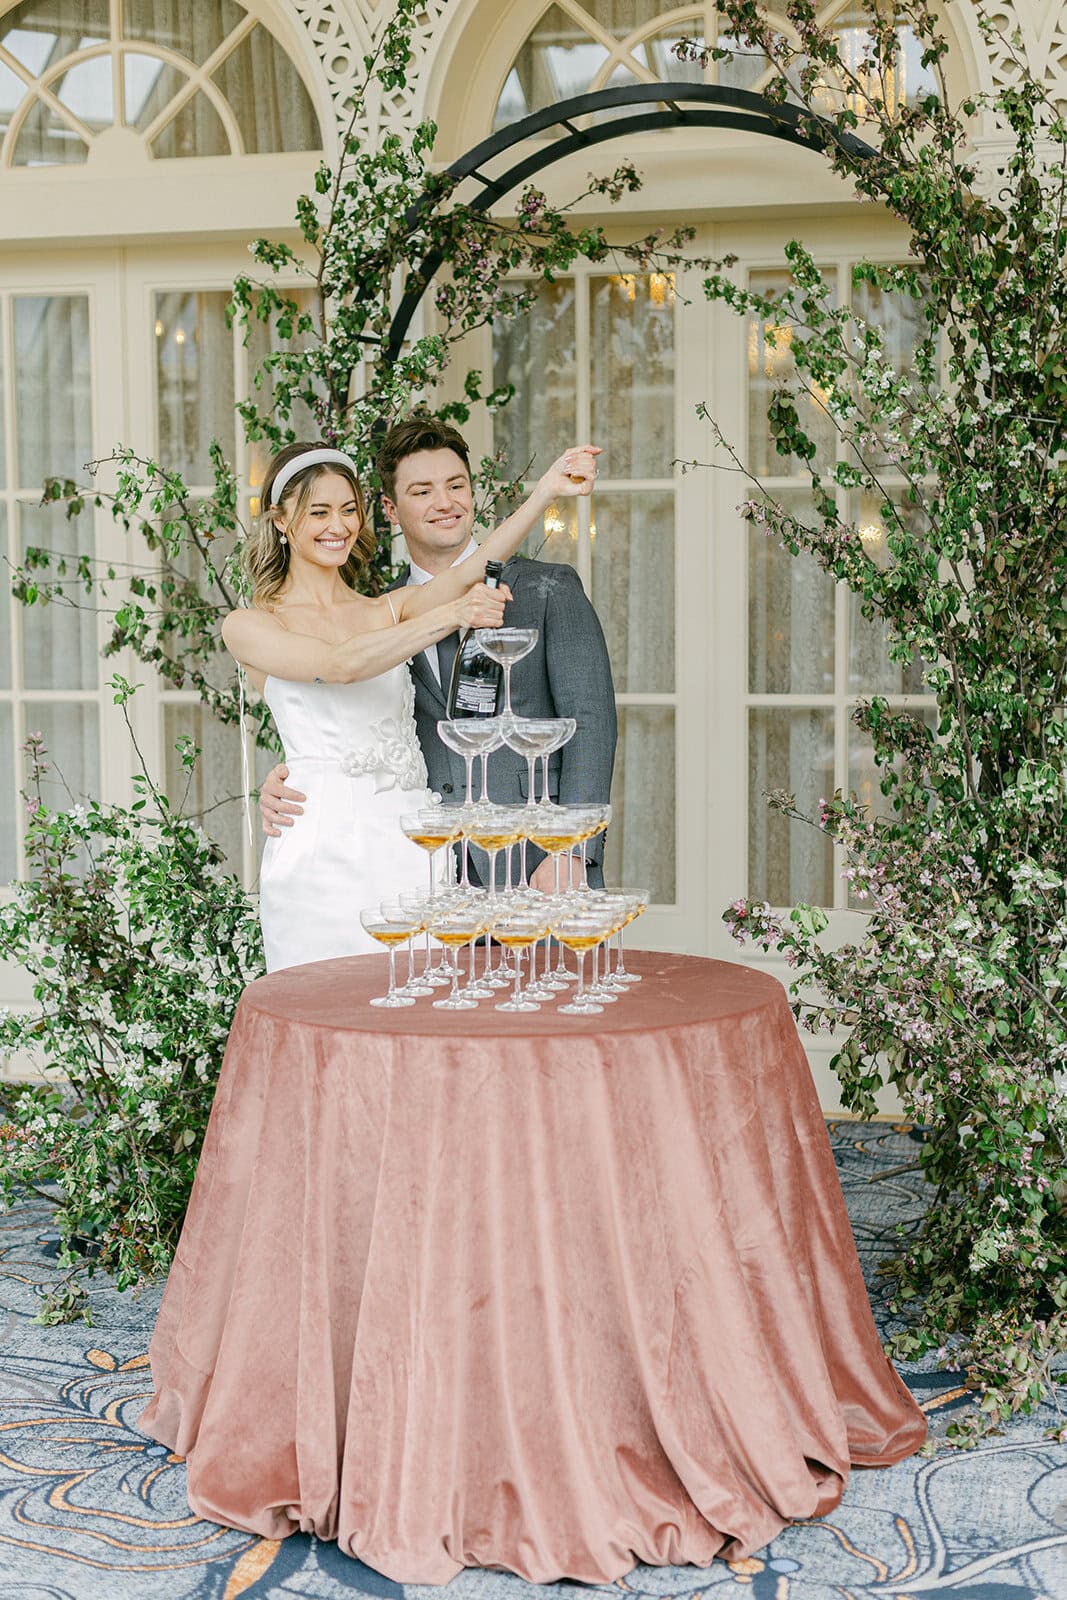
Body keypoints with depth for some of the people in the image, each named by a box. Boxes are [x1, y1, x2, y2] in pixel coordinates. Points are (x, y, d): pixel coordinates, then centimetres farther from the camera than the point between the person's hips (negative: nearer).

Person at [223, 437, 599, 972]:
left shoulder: (388, 610, 16)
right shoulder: (248, 627, 5)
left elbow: (470, 572, -3)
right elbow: (340, 665, -14)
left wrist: (547, 489, -16)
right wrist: (451, 616, -24)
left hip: (409, 841, 4)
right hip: (323, 847, -3)